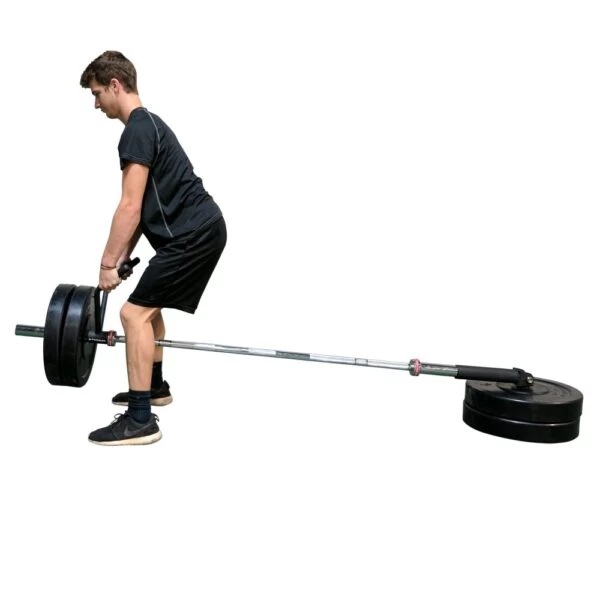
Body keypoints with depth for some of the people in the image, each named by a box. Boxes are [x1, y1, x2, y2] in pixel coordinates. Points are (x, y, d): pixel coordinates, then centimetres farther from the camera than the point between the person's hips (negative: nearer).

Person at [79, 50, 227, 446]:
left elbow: (131, 207, -18)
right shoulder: (148, 125, 21)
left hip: (195, 233, -11)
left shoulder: (137, 130, -13)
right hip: (199, 229, 11)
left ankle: (140, 420, -12)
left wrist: (108, 264, -12)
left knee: (135, 312, -13)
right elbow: (142, 208, 23)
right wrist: (123, 259, 21)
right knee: (149, 305, 25)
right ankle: (155, 386, 39)